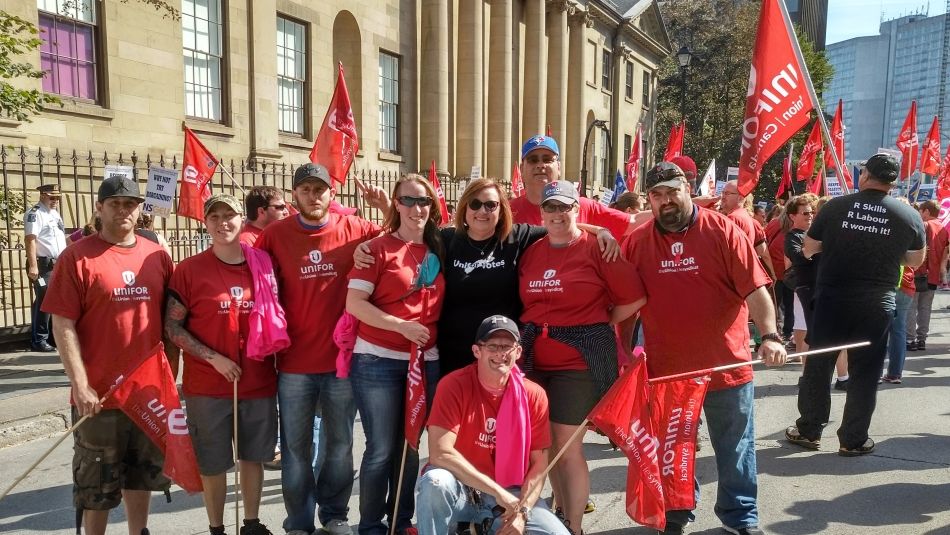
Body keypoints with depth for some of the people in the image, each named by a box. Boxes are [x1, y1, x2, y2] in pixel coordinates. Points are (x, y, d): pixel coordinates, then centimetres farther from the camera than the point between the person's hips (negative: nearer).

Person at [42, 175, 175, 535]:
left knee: (142, 474, 19)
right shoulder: (76, 257, -7)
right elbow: (63, 325, -10)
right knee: (97, 483, 10)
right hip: (99, 393, -4)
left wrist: (171, 373, 7)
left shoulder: (158, 256, 5)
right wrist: (80, 384, -16)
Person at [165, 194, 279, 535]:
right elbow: (172, 326, -7)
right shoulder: (190, 269, -8)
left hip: (259, 381, 3)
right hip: (208, 385, -3)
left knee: (253, 456, 15)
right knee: (213, 463, 9)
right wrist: (214, 359, -14)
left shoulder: (262, 264, 2)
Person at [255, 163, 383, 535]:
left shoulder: (355, 230, -1)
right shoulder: (275, 235, -1)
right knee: (296, 448, 10)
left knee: (340, 444, 14)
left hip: (343, 357, 1)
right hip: (294, 361, 0)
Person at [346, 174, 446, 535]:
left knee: (410, 446, 14)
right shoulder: (379, 248, -6)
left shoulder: (438, 249, 8)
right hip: (379, 362, -4)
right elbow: (354, 303, -13)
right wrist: (401, 326, -19)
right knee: (382, 450, 2)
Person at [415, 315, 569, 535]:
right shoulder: (454, 385, -15)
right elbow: (440, 453, -24)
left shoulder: (534, 395, -4)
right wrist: (499, 492, -25)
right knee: (435, 482, -35)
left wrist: (521, 511, -15)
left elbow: (539, 464, 0)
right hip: (460, 489, -3)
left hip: (511, 493, 3)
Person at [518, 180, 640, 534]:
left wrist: (601, 325, -1)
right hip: (536, 358, 6)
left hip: (580, 359, -5)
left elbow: (632, 297, -5)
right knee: (547, 443, 13)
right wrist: (530, 333, 5)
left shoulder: (596, 247, -7)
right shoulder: (531, 252, 9)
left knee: (567, 444, -1)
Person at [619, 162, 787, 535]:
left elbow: (755, 289, -9)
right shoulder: (637, 243, 0)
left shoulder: (723, 232, -6)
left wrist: (770, 335, -21)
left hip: (726, 364, -1)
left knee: (735, 447, 14)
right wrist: (624, 354, 3)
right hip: (665, 368, 2)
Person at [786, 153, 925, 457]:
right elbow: (916, 261, 11)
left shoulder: (835, 207, -5)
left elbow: (808, 250, 5)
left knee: (818, 366, 10)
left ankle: (808, 431, 20)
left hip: (831, 299, 0)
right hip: (877, 304, 1)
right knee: (864, 373, 10)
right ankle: (853, 440, 17)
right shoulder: (909, 216, -2)